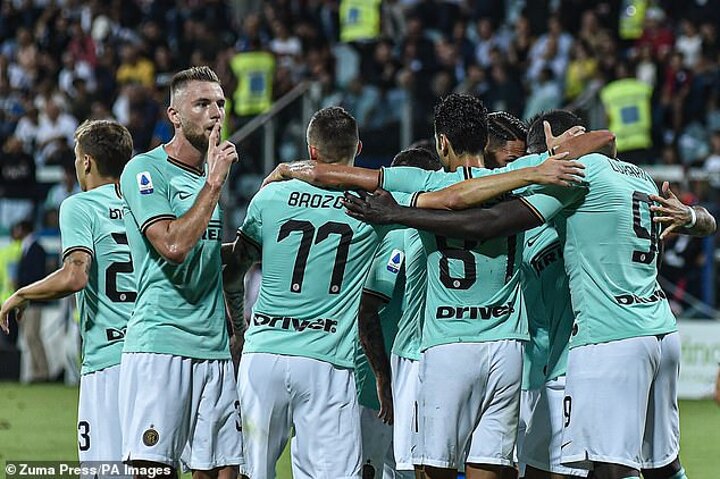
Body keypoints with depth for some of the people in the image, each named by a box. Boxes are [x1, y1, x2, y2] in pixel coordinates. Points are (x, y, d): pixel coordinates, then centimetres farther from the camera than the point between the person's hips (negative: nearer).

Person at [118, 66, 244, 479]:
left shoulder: (210, 176, 19)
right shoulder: (146, 172, -4)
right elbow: (173, 244, -18)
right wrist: (214, 183, -12)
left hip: (215, 349, 7)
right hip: (160, 344, -7)